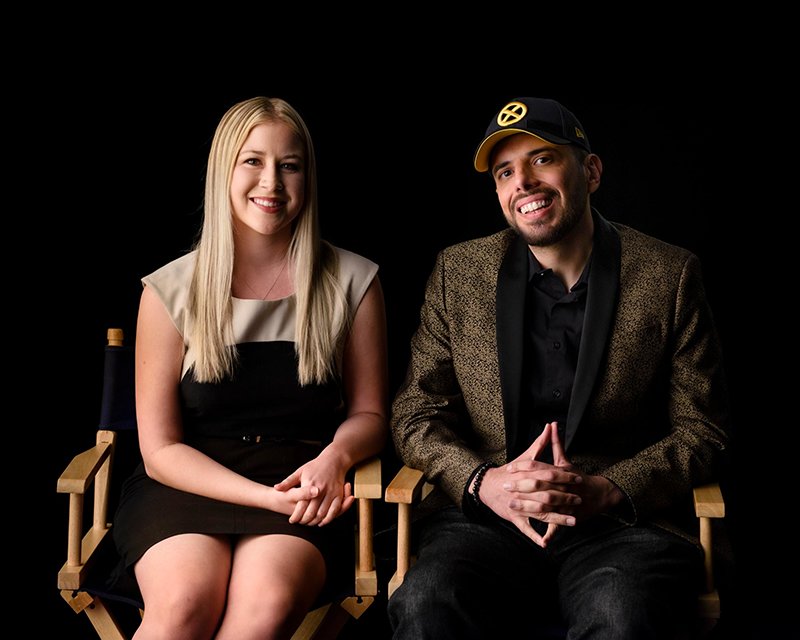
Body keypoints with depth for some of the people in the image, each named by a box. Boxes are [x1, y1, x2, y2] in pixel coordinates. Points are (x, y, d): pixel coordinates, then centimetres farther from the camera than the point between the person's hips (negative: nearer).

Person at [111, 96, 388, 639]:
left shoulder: (352, 282, 4)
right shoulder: (171, 290, 1)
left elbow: (369, 412, 11)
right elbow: (161, 448, 0)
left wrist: (334, 457, -13)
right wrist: (266, 496, -15)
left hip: (302, 480, 1)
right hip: (189, 483, 0)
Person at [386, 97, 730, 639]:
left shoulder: (670, 276, 4)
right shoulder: (458, 273, 9)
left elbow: (703, 432, 5)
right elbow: (415, 414, 9)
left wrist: (603, 490, -12)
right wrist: (485, 483, -11)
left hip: (624, 522, -1)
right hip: (487, 520, 1)